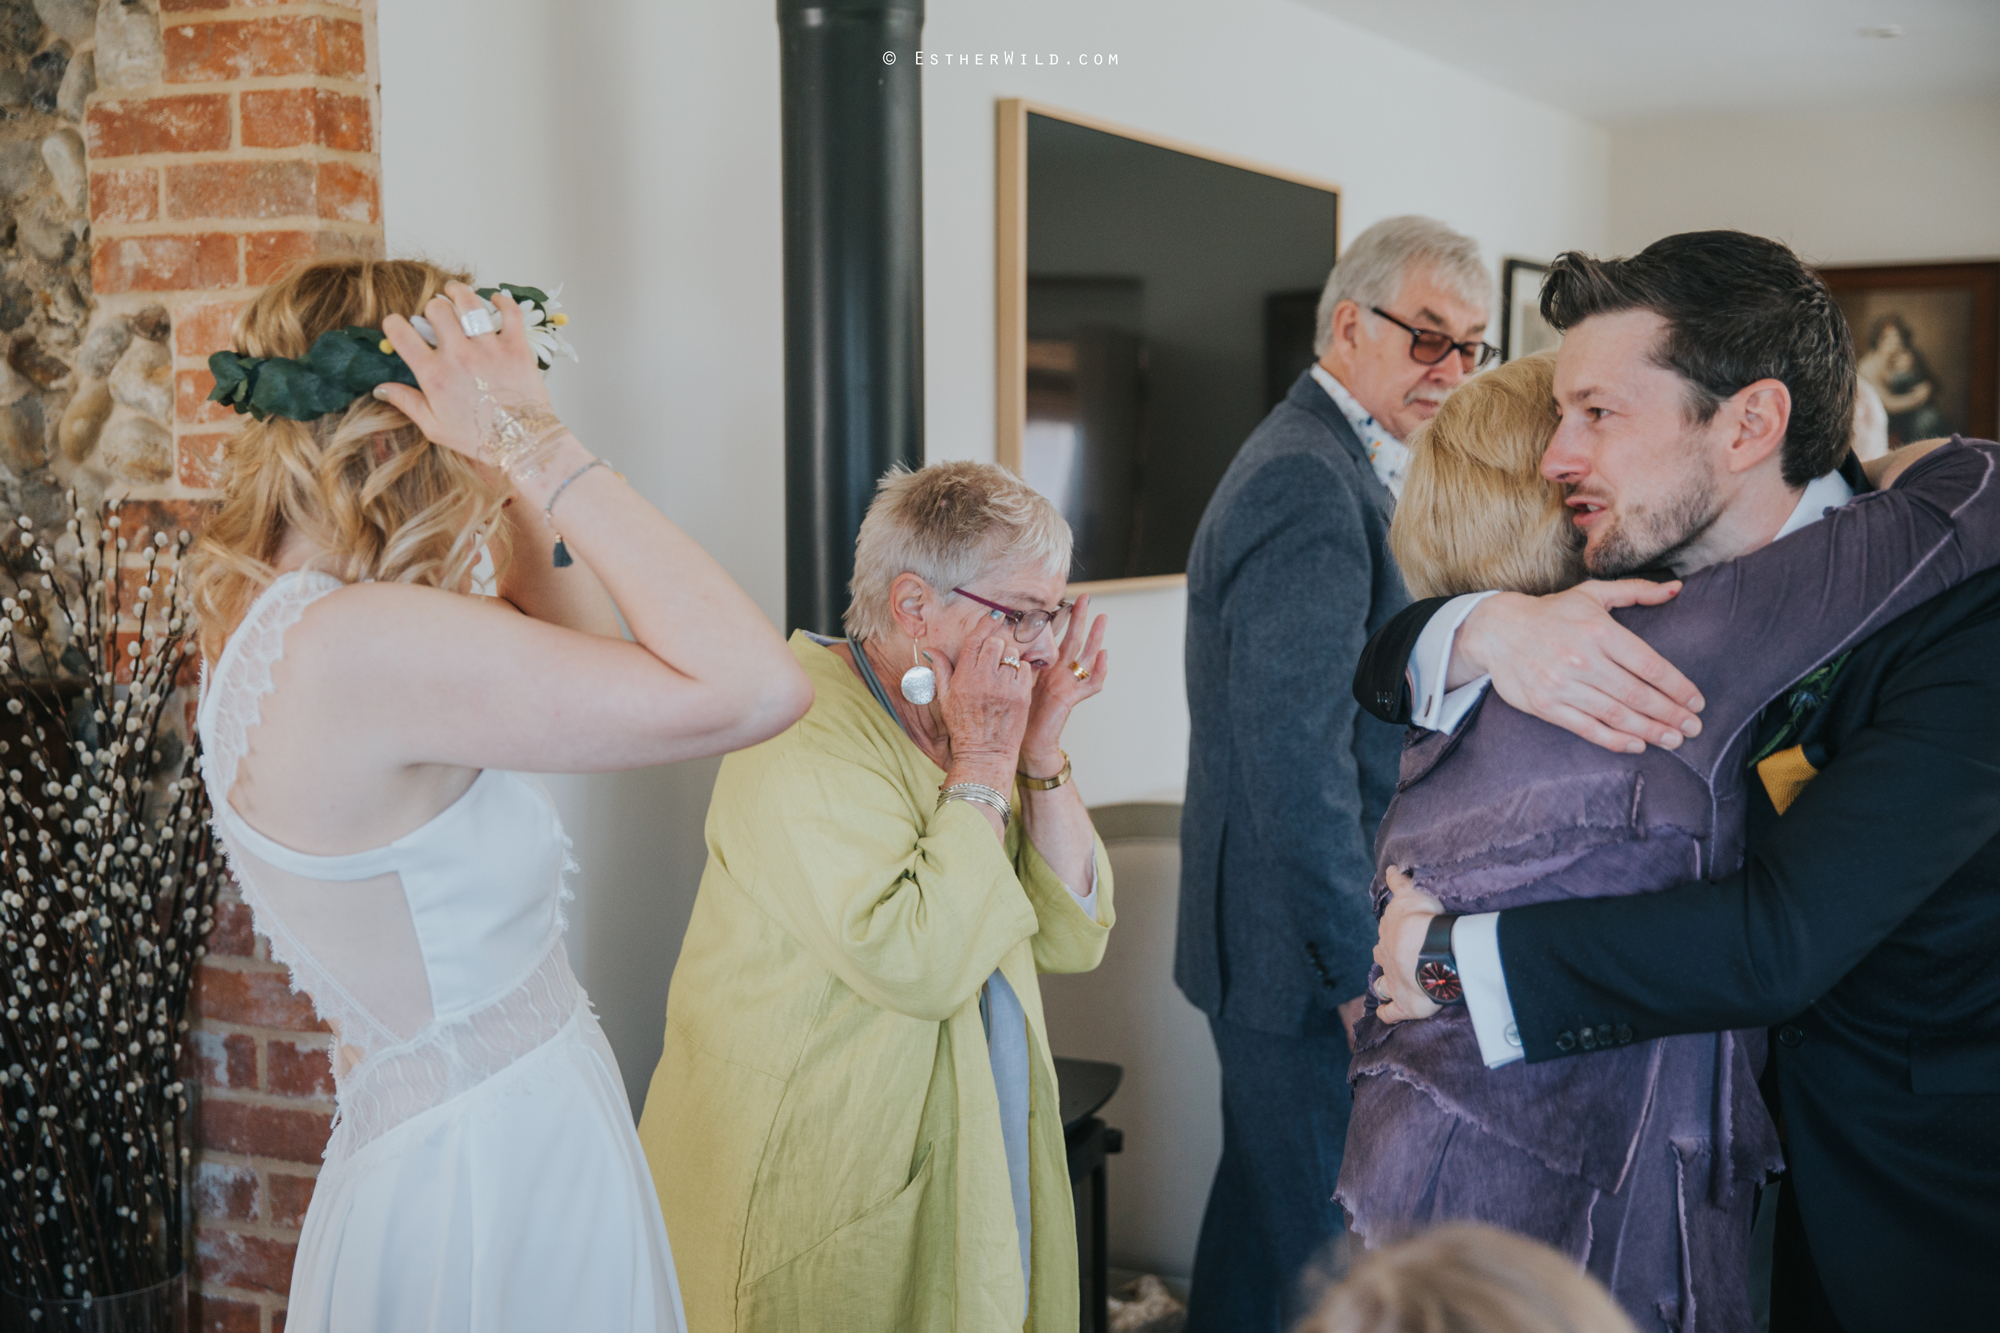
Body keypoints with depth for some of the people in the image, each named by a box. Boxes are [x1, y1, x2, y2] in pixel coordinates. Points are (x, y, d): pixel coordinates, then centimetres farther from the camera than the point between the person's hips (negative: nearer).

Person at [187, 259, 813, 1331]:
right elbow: (752, 688, -33)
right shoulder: (353, 646, -28)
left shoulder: (275, 615, 2)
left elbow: (585, 647, 13)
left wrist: (515, 482, 0)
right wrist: (543, 446, -27)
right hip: (487, 1196, -9)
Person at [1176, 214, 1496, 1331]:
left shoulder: (1342, 466, 14)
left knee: (1266, 1213, 23)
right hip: (1306, 954, -11)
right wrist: (1360, 973, -20)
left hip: (1309, 936, 11)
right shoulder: (1308, 486, -20)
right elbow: (1297, 758, -24)